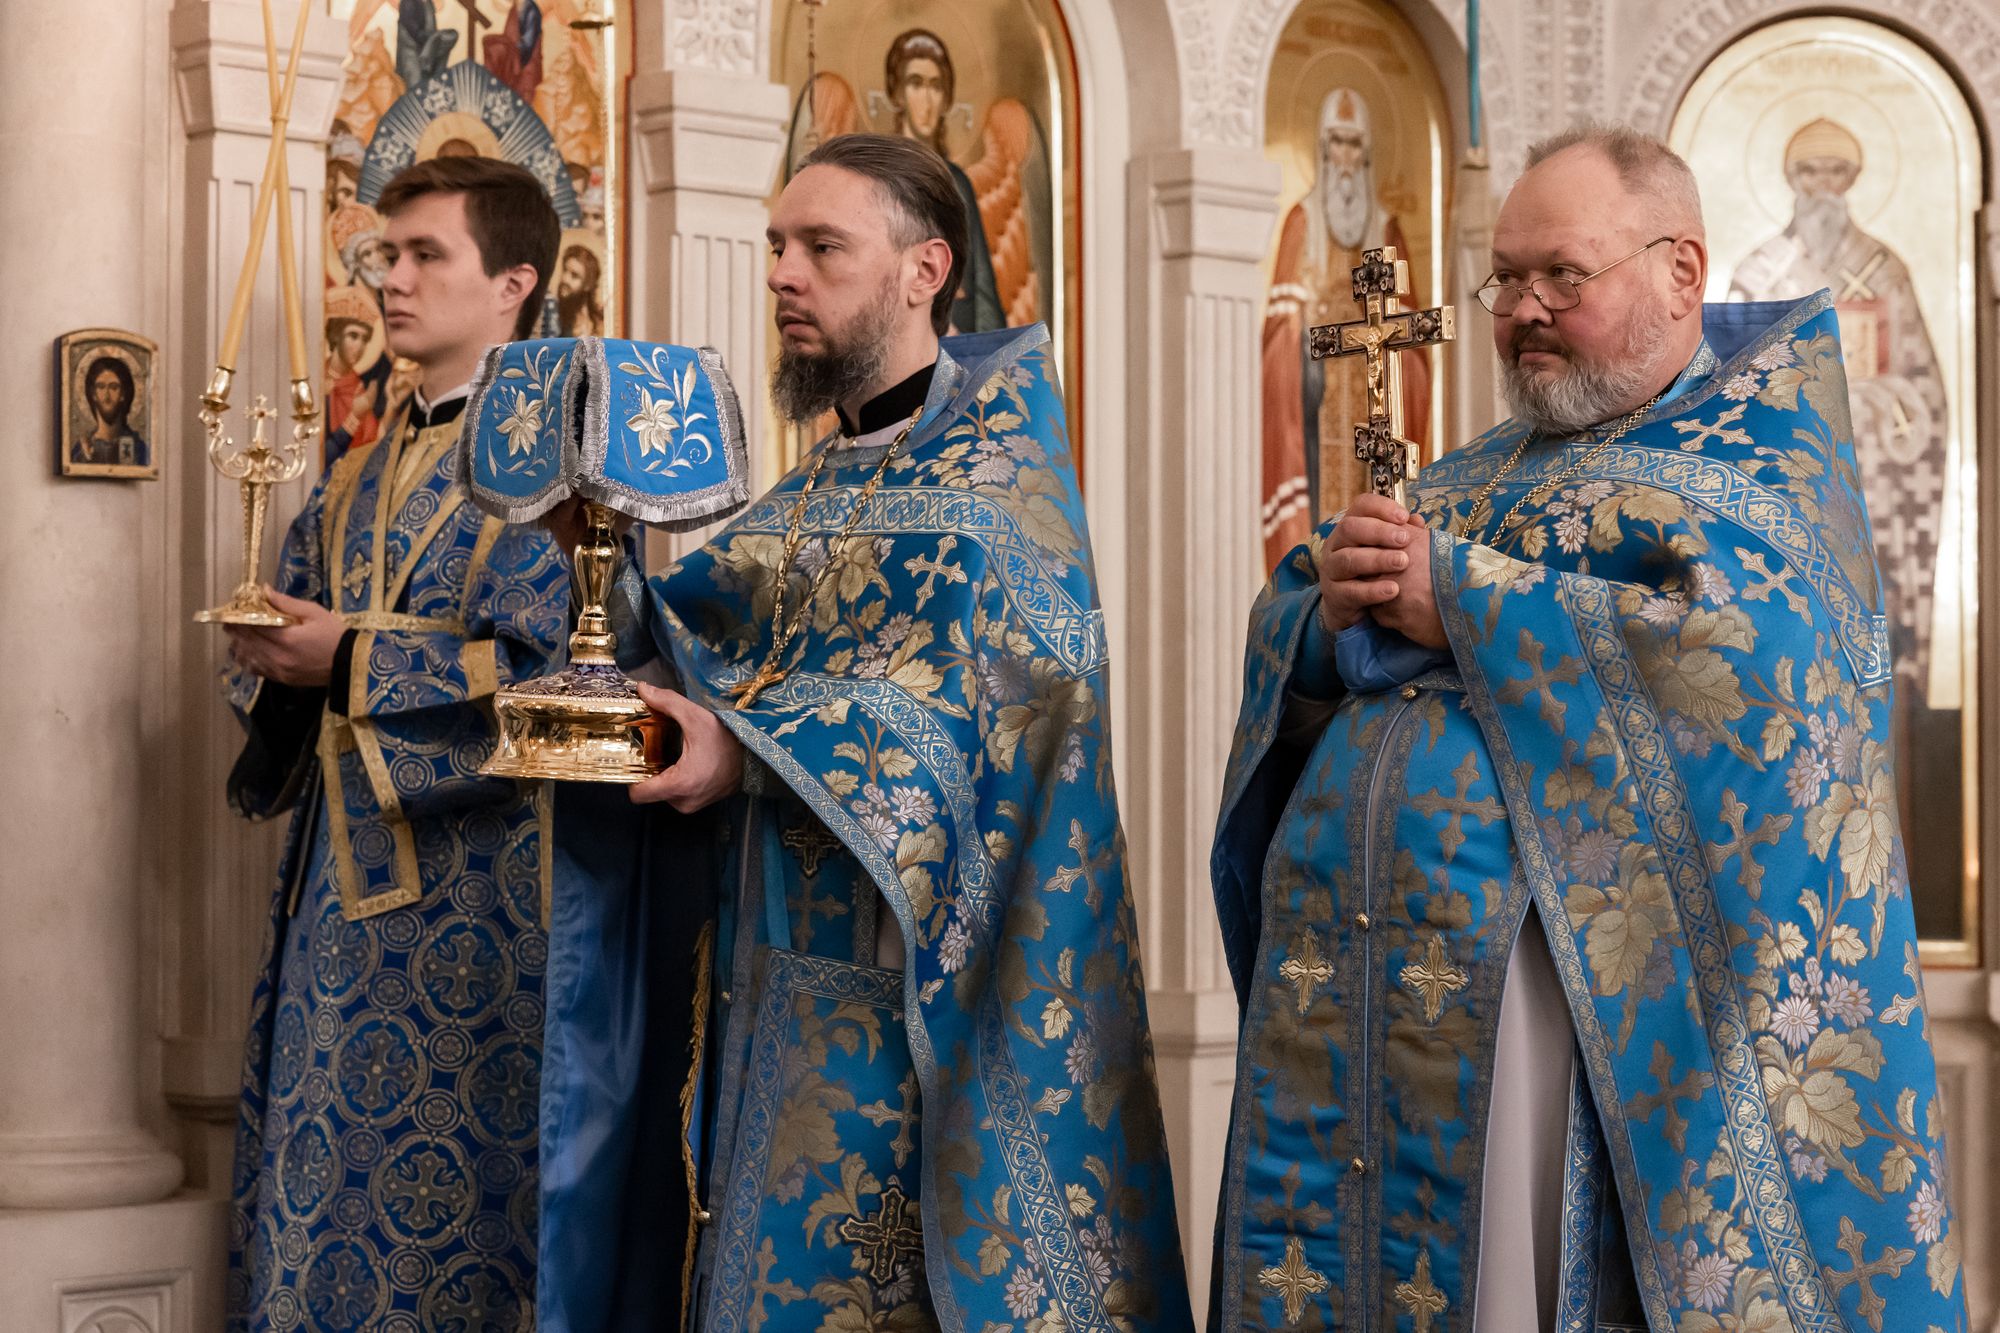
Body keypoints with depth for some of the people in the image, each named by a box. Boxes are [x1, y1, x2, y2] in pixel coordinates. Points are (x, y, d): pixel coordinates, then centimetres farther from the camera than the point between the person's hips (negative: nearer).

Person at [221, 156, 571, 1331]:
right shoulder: (359, 480, 17)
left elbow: (542, 669, -17)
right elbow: (287, 634, 19)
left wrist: (352, 659, -15)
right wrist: (273, 656, -4)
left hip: (472, 876, -7)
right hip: (341, 870, 7)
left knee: (456, 1191, -3)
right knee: (320, 1170, 9)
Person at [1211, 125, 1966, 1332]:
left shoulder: (1757, 448, 3)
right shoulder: (1482, 471, 21)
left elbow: (1737, 655, -16)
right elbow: (1285, 639, 22)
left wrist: (1460, 599, -11)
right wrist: (1334, 611, -2)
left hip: (1579, 996, -6)